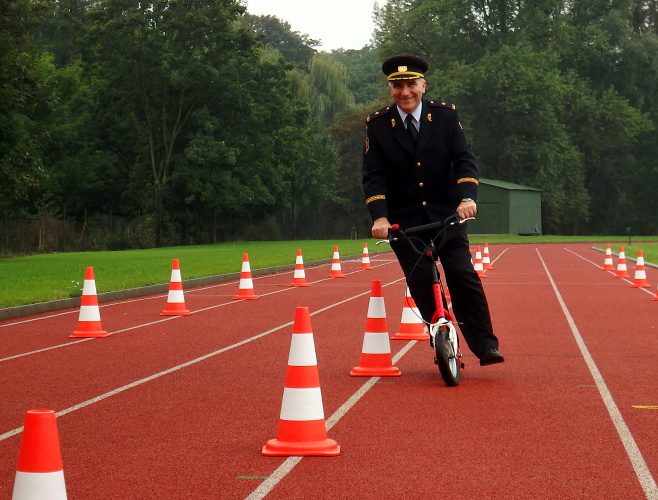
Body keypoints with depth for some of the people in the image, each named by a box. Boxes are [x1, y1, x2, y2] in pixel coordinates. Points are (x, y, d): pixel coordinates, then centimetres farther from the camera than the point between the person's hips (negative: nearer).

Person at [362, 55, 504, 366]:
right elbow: (373, 175, -6)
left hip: (446, 214, 0)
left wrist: (467, 197, -24)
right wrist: (379, 216, -20)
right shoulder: (377, 125, -1)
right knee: (421, 283, -4)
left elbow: (465, 160, -6)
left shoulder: (446, 115, 0)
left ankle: (485, 345, -3)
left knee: (463, 276, -10)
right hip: (403, 221, 0)